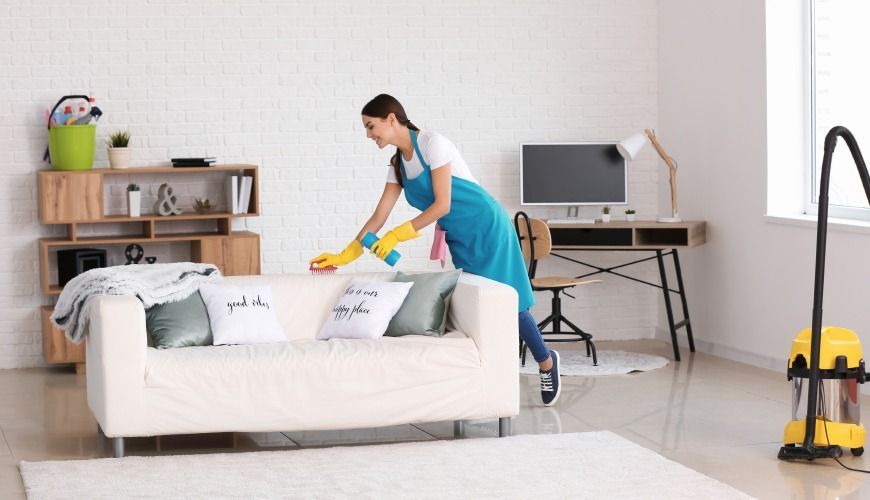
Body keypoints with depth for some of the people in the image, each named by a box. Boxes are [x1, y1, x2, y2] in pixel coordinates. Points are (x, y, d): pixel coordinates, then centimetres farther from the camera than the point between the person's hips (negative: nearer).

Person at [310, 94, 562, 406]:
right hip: (461, 240, 8)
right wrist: (343, 256, 2)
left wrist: (397, 236, -20)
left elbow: (442, 205, -20)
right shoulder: (398, 164, 7)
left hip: (487, 228, -8)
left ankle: (545, 362, 13)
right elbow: (378, 218, 8)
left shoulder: (432, 144, -16)